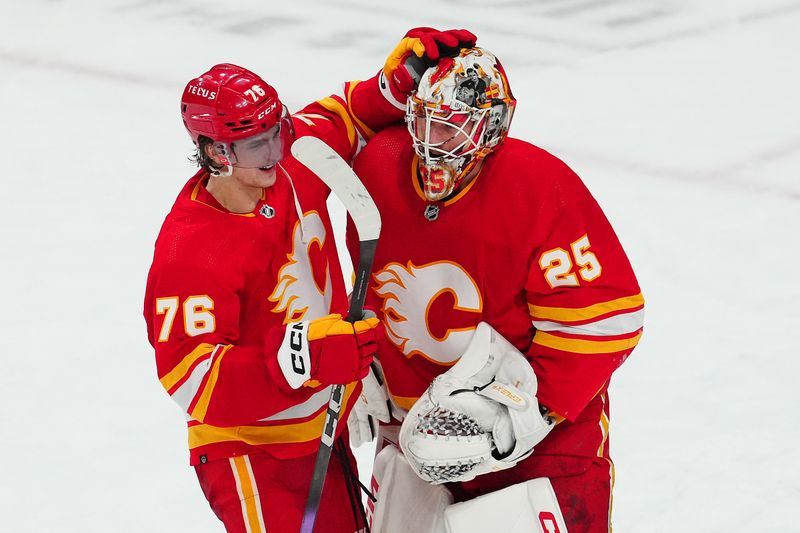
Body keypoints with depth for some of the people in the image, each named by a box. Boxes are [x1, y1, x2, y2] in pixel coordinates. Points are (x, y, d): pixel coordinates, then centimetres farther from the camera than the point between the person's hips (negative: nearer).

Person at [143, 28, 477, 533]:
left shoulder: (292, 165, -9)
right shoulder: (190, 254, -29)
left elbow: (346, 118, 12)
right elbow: (193, 380, -32)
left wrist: (403, 79, -9)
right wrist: (303, 357, -41)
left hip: (325, 430, 8)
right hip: (250, 449, -8)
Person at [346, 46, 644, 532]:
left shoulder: (541, 188, -21)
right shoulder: (378, 168, -5)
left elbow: (606, 315, -21)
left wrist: (528, 408, -21)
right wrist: (366, 375, 14)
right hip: (418, 418, 5)